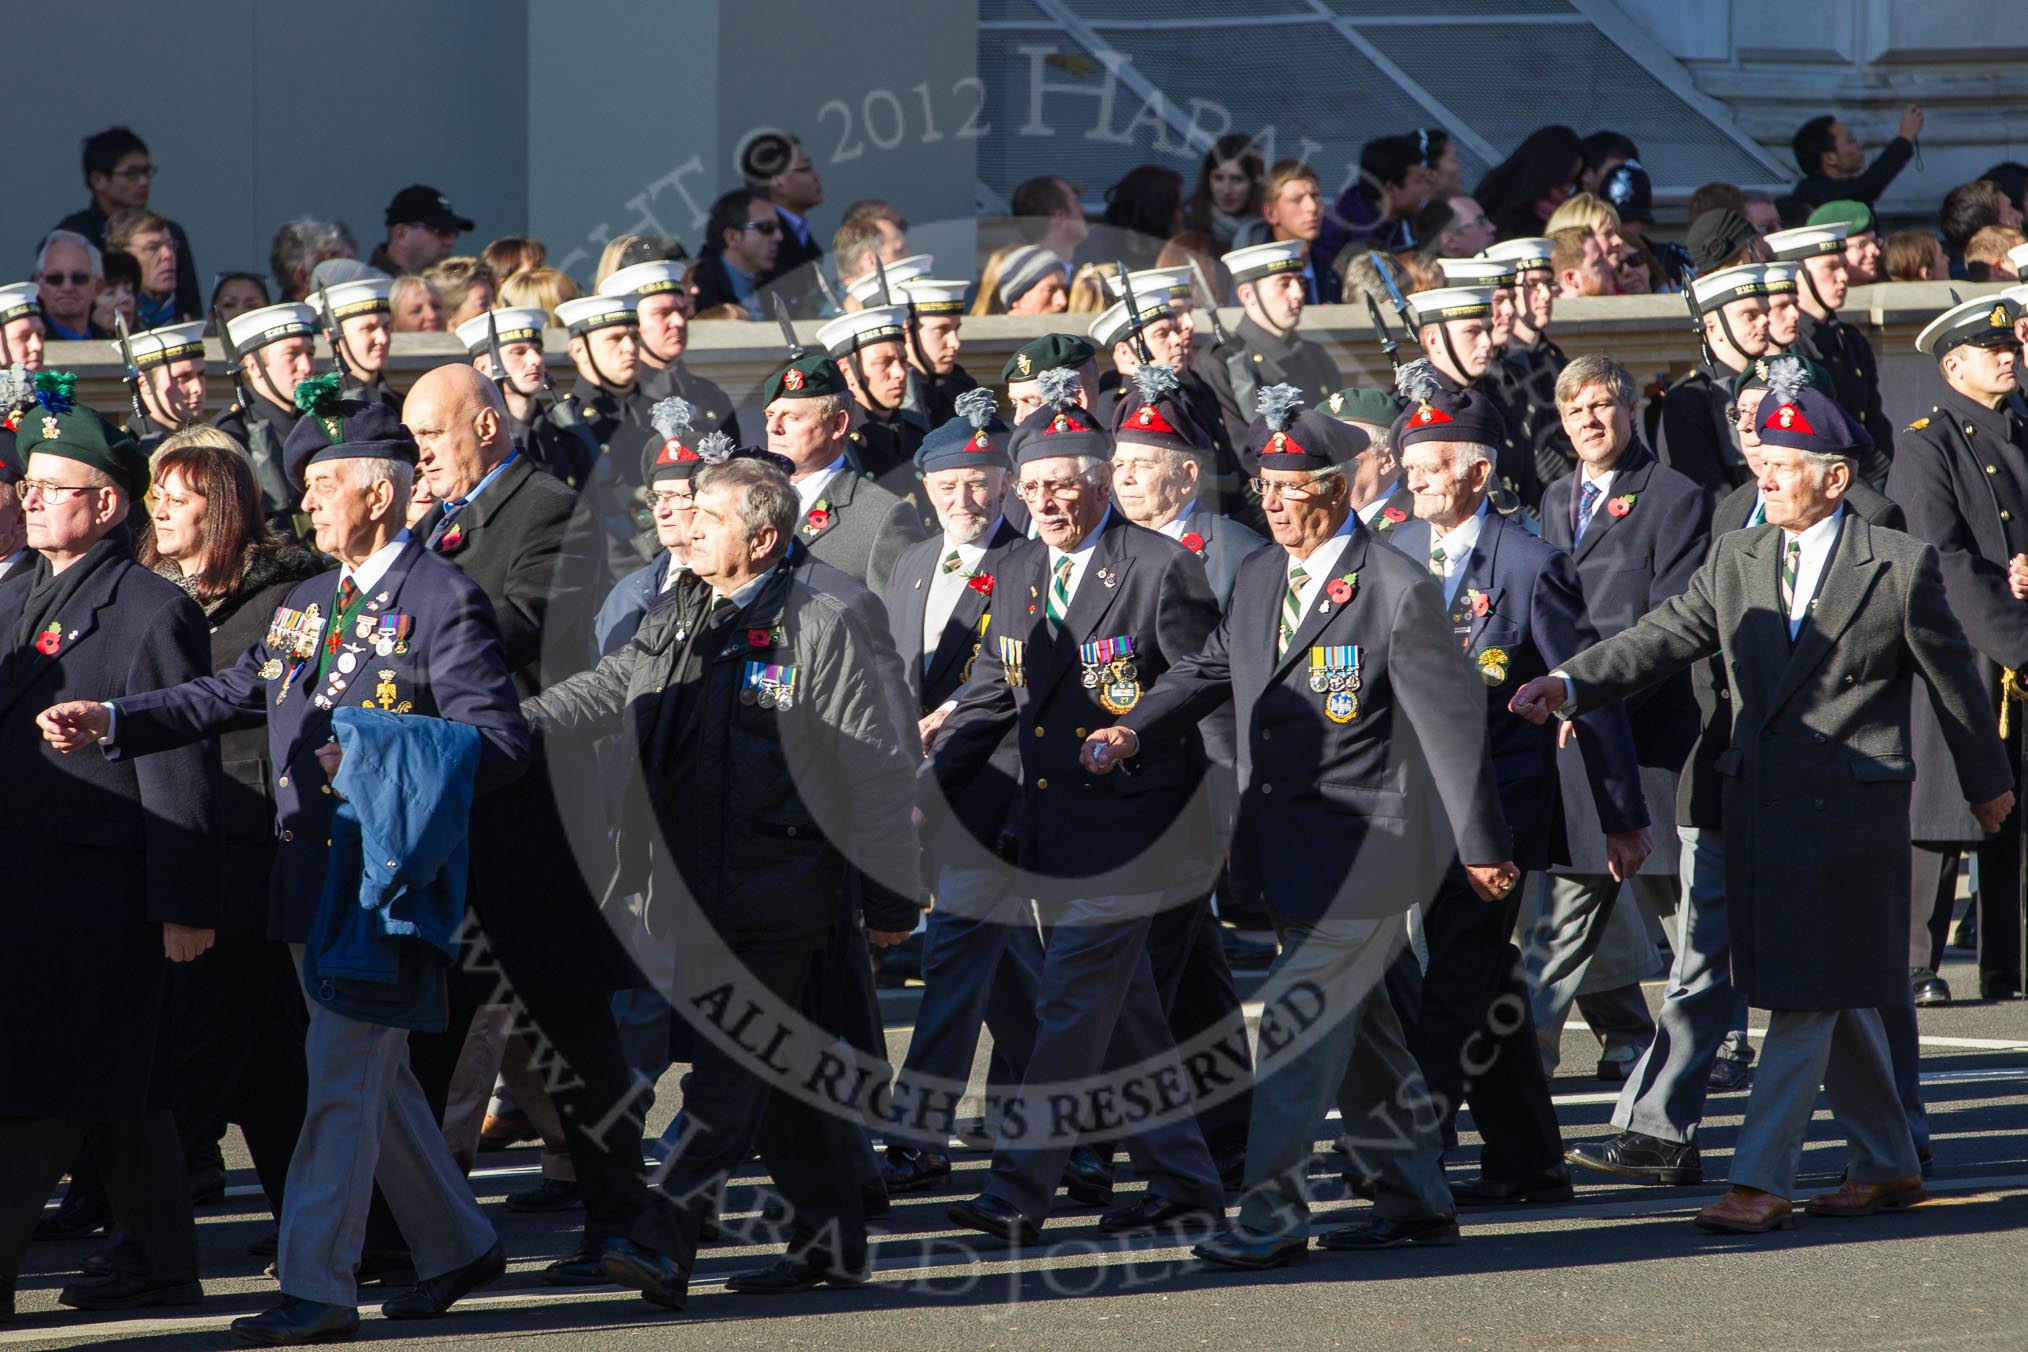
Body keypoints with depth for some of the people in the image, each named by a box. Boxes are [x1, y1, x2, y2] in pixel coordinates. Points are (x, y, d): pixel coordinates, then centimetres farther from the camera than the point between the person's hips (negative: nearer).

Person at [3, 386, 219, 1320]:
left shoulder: (153, 613, -9)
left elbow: (180, 770, -12)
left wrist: (182, 908, -15)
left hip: (93, 887, -8)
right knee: (113, 1090, 14)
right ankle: (158, 1263, 22)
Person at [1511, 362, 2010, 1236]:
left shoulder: (1900, 566, -4)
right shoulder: (1734, 560, 9)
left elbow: (1951, 675, 6)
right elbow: (1662, 639, 1)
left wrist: (1986, 782, 15)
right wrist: (1570, 684, -15)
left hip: (1851, 810, -5)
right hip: (1758, 799, 5)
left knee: (1809, 996, -9)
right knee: (1834, 999, 13)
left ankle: (1761, 1180, -11)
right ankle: (1886, 1165, 26)